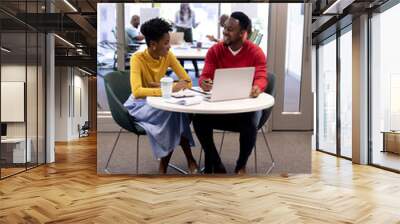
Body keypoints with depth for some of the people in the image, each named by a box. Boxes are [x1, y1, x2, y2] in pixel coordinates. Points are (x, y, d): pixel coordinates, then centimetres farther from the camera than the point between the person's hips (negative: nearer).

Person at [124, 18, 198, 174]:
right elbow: (137, 91, -34)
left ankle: (164, 165, -15)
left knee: (176, 111, -28)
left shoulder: (168, 56, -7)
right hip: (140, 104, -5)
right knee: (172, 112, -30)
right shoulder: (138, 59, -22)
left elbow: (187, 82, -9)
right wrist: (168, 89, -42)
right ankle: (189, 159, -14)